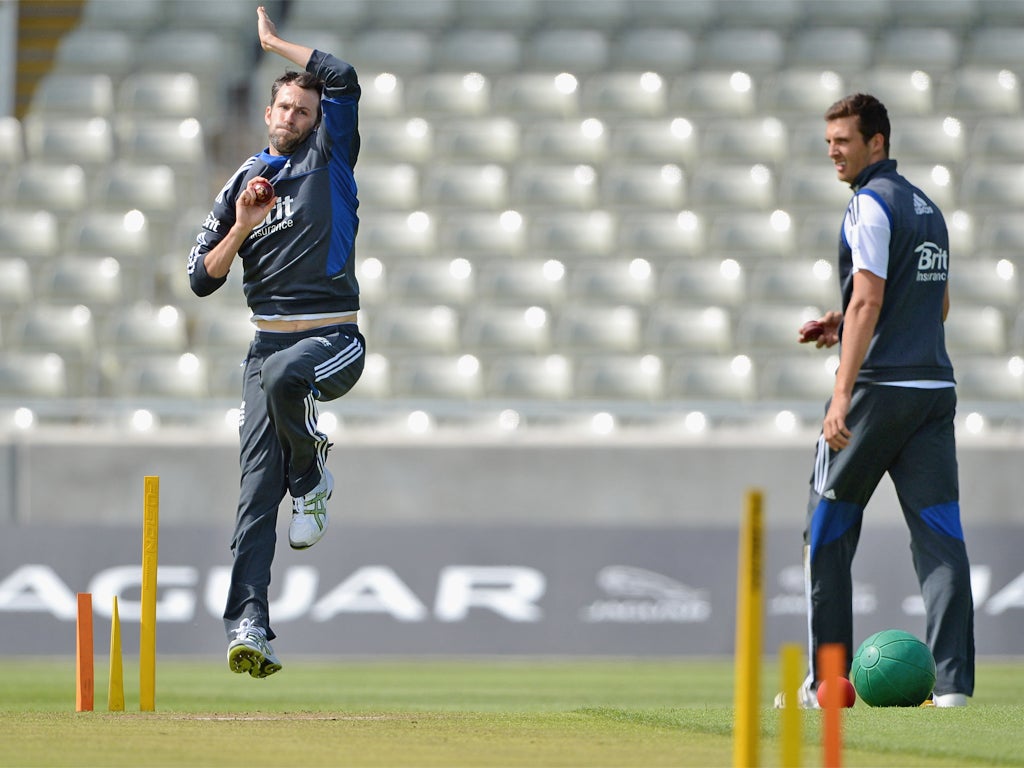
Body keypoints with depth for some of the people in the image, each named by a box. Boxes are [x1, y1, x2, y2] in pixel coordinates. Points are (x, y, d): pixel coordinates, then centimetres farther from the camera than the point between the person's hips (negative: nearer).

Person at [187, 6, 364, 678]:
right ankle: (248, 628, -17)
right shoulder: (245, 182, 15)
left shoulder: (330, 158, 5)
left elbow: (343, 79, -11)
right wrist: (242, 226, -6)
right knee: (257, 488, -10)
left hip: (334, 340, -4)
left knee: (284, 375, -39)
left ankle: (313, 475, -10)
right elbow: (203, 278, 11)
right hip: (267, 342, 4)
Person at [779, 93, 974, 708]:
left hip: (879, 388, -7)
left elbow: (868, 300, -18)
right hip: (935, 387, 7)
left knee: (828, 533, 6)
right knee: (941, 536, -1)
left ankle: (826, 682, 9)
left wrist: (843, 394, -23)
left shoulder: (871, 203, -8)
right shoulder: (928, 208, 18)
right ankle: (954, 683, -11)